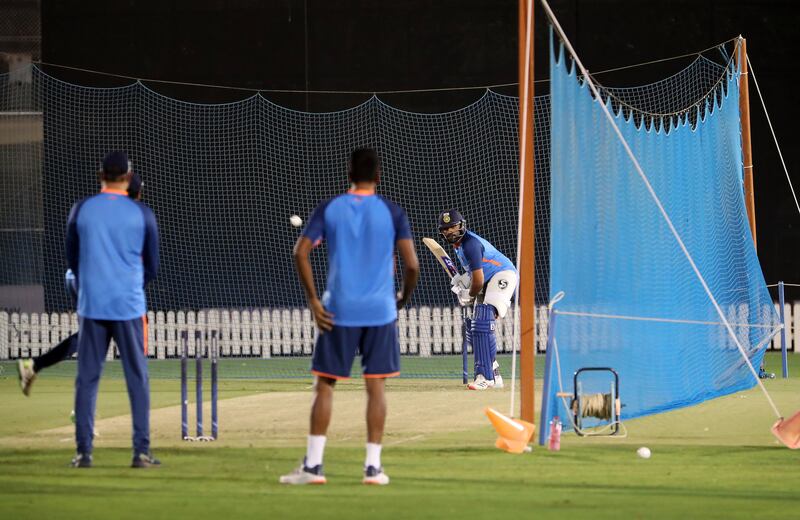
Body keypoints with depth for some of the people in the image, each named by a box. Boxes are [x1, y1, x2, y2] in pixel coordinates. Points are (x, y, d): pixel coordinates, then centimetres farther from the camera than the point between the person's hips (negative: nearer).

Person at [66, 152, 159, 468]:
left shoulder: (81, 210, 0)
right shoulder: (142, 214, -2)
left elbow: (72, 260, 10)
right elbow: (152, 267, 5)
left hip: (91, 305, 1)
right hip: (129, 306, -1)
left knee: (87, 379, 6)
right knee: (137, 378, 4)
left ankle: (84, 451, 3)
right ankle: (141, 451, 1)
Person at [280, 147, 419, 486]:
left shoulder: (329, 209, 2)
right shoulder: (392, 212, 0)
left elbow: (300, 252, -6)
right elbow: (412, 265, -6)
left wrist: (313, 300, -2)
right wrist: (403, 299, 12)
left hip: (338, 311, 0)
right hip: (380, 311, 0)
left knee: (324, 385, 5)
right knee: (376, 385, 5)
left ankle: (313, 465, 1)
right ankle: (373, 466, 2)